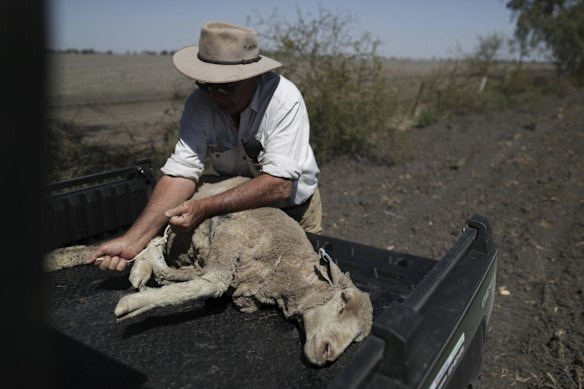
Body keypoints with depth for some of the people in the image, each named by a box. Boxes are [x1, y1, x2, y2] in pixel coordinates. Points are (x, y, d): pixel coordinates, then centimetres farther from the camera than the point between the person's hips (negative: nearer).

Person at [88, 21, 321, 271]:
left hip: (295, 210, -2)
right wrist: (134, 239, -35)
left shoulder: (284, 98, -26)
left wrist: (205, 208, -39)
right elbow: (182, 172, -24)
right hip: (239, 206, 2)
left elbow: (279, 185, -32)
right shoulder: (199, 103, -17)